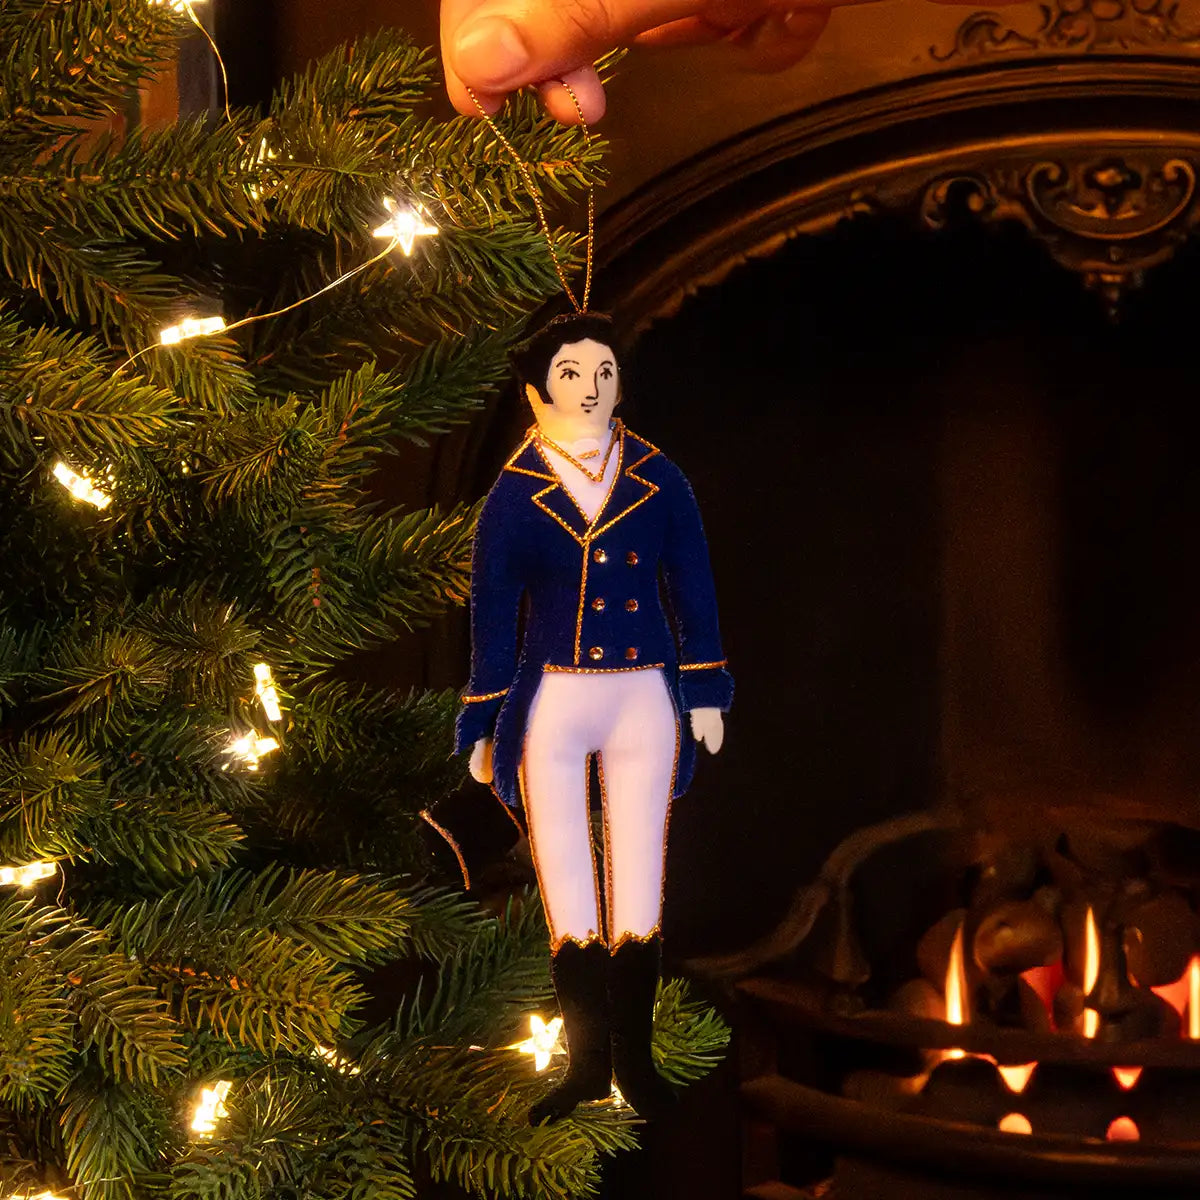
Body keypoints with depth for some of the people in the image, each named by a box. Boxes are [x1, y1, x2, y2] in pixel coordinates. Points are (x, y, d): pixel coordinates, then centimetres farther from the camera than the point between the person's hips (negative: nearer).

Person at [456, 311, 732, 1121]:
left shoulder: (658, 479, 3)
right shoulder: (516, 495, -1)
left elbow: (693, 589, 8)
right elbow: (493, 616, 2)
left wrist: (706, 691, 6)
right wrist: (485, 727, 2)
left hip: (645, 700, 1)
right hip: (552, 703, -1)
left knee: (638, 886, 6)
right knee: (566, 890, 4)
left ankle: (635, 1059, 15)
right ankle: (588, 1062, 14)